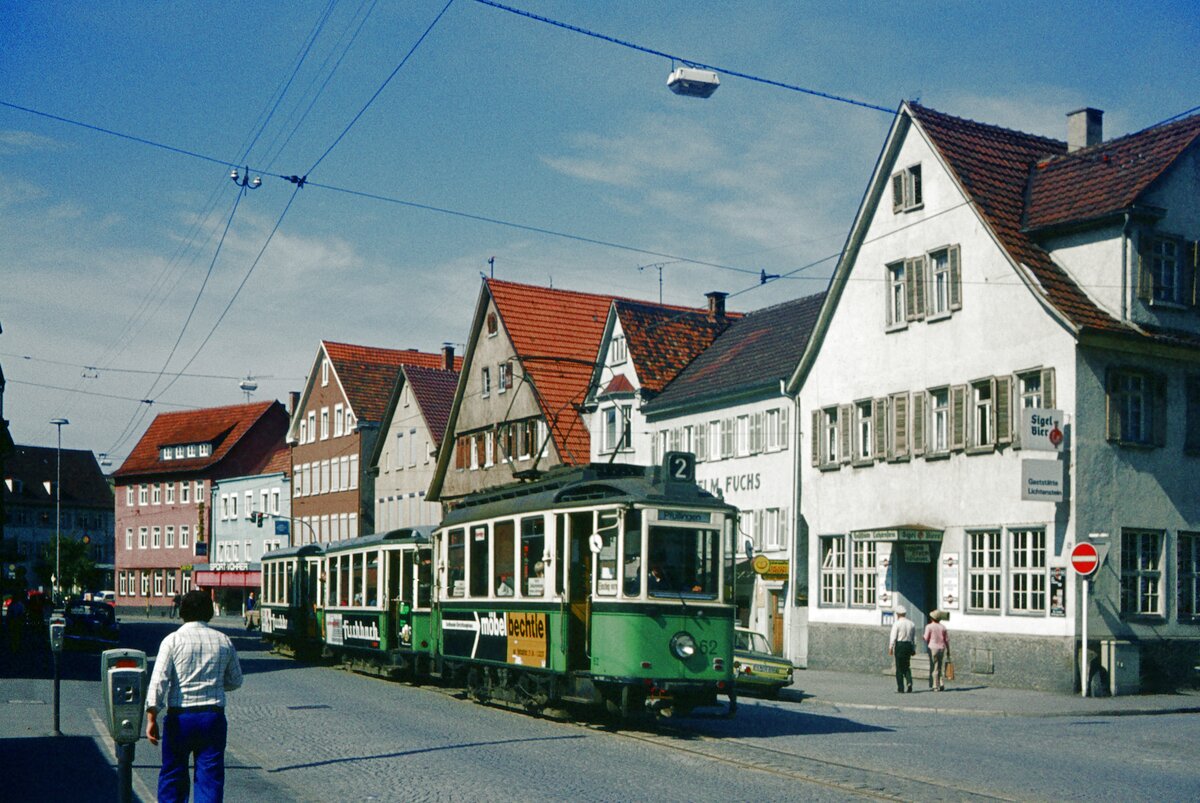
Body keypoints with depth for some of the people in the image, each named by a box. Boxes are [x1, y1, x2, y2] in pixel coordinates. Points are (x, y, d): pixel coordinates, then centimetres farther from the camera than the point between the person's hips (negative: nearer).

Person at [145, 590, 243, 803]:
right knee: (210, 777, 5)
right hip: (213, 717, 2)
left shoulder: (173, 640, -4)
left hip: (179, 716, -1)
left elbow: (159, 681, -12)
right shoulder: (224, 641, 5)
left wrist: (151, 718, -10)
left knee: (173, 775, 13)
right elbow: (235, 681, 14)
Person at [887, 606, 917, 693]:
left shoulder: (897, 623, -6)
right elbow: (914, 638, 11)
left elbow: (893, 637, -10)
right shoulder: (911, 623, 10)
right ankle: (909, 682, -6)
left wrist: (890, 648, -6)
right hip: (909, 645, 5)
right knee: (906, 666, 17)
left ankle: (900, 688, 2)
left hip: (899, 645, -5)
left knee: (899, 667, 2)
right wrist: (914, 649, 16)